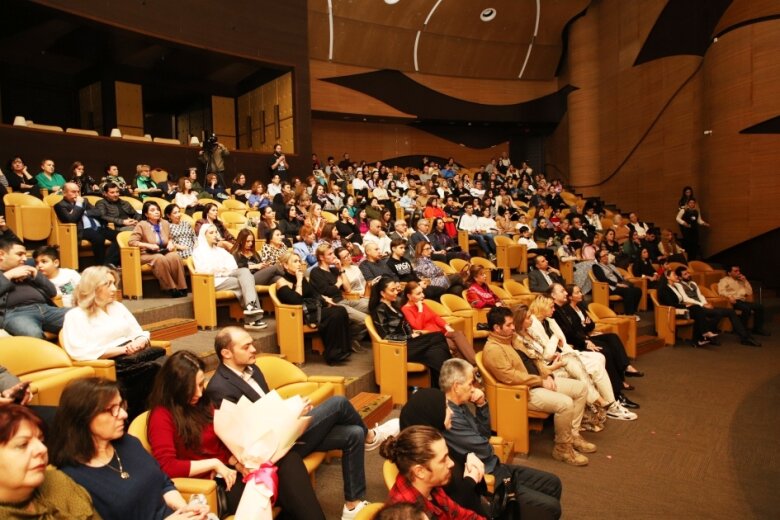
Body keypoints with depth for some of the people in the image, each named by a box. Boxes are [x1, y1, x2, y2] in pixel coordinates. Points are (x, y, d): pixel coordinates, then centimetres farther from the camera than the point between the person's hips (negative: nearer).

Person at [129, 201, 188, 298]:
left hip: (164, 253, 4)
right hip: (147, 255, -4)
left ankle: (180, 287, -27)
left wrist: (171, 243, 1)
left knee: (175, 256, -31)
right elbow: (131, 241, -13)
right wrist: (149, 245, -22)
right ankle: (171, 288, -30)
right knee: (160, 259, -38)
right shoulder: (142, 225, -6)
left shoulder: (165, 223, 8)